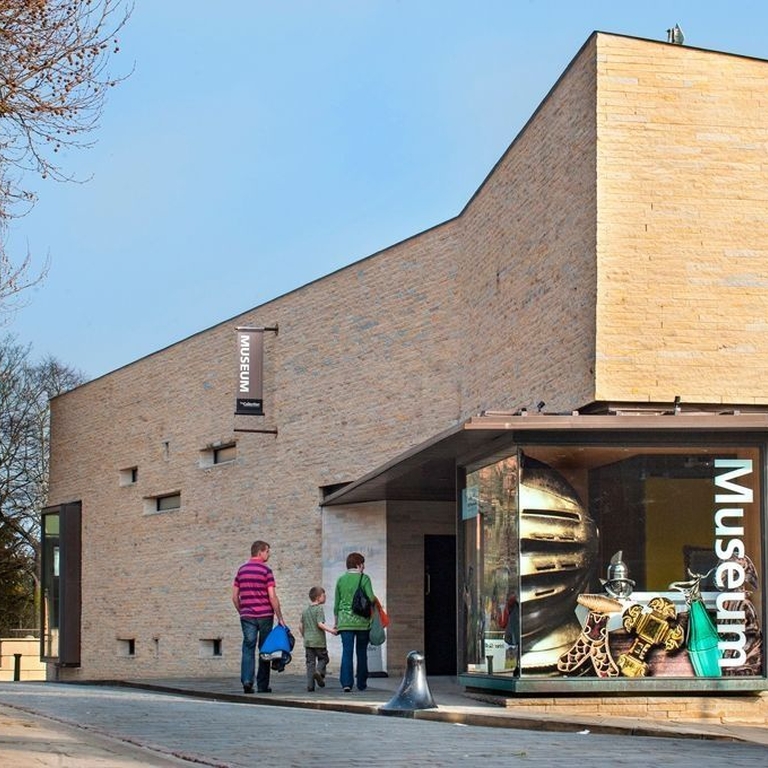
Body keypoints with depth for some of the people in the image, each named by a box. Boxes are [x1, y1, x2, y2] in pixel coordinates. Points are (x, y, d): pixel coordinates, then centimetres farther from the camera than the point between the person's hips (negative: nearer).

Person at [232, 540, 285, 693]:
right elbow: (272, 597, -11)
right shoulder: (266, 570, -6)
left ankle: (247, 680, -18)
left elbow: (235, 596, 11)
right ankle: (262, 685, 8)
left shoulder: (241, 570, 10)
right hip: (265, 615, -3)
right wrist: (280, 617, -5)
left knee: (248, 648, 0)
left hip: (247, 616, 3)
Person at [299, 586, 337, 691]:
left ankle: (310, 685, 1)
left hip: (308, 641, 6)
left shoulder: (305, 610, 13)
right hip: (319, 641, -6)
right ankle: (319, 671, -17)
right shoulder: (319, 609, -8)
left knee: (310, 662, 6)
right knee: (323, 658, 10)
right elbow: (320, 624, -19)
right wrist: (330, 630, -16)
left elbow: (301, 626, 15)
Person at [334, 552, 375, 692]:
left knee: (347, 652, -3)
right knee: (361, 653, 10)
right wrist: (375, 600, 11)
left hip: (345, 621, 2)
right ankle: (361, 683, 15)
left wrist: (336, 621, 19)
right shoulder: (364, 578, -3)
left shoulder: (341, 579, 7)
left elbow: (336, 603, 11)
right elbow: (371, 598, -12)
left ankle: (346, 682, -15)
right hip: (362, 621, -2)